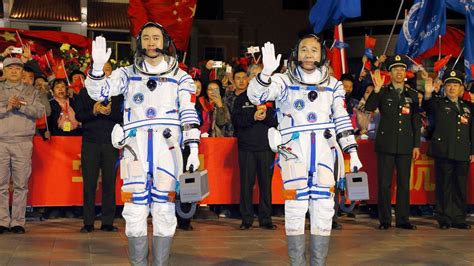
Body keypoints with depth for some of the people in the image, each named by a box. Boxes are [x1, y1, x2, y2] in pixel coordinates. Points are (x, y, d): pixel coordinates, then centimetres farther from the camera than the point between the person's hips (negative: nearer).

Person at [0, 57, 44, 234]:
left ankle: (18, 222, 3)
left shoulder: (31, 91, 14)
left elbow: (39, 111, 0)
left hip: (23, 142, 0)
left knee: (21, 184, -2)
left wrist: (21, 106, -12)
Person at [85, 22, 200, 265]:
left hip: (167, 146, 0)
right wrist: (98, 66, -14)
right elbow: (97, 92, 5)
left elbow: (189, 115, 6)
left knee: (164, 209, -2)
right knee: (135, 210, -3)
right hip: (135, 145, 1)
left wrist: (193, 149, -4)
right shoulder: (128, 74, 15)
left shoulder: (180, 77, 12)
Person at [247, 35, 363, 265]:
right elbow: (255, 95, -11)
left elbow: (342, 120, 17)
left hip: (324, 151, 3)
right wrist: (266, 72, -30)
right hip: (293, 149, -3)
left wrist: (352, 152, 11)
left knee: (324, 210, 2)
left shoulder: (332, 85, 14)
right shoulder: (284, 81, 4)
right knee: (296, 208, -6)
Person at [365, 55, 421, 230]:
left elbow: (416, 122, 11)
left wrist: (416, 145, 6)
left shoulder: (412, 94, 10)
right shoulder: (383, 92, 2)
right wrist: (376, 89, -28)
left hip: (405, 145, 2)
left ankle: (402, 219, 13)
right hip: (386, 144, -2)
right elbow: (369, 108, -14)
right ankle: (384, 220, 7)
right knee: (384, 183, 0)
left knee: (404, 183, 6)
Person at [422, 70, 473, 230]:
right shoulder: (438, 103, 6)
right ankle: (444, 219, 5)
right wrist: (428, 94, -37)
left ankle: (459, 219, 14)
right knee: (444, 186, -1)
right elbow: (427, 107, -17)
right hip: (444, 151, -4)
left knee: (460, 187, 6)